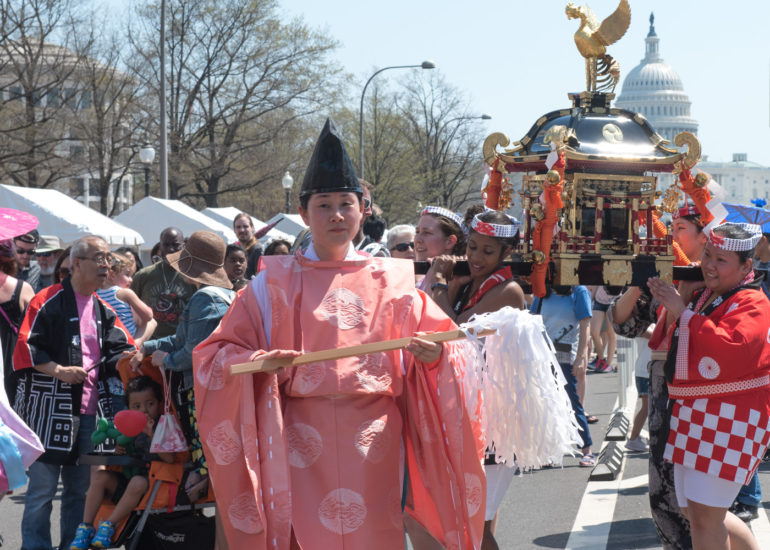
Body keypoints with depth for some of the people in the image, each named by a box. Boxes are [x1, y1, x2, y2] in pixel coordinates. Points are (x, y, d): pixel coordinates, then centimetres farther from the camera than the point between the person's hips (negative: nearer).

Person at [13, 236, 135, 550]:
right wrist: (58, 371, -20)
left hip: (91, 411, 6)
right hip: (51, 410, -6)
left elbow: (118, 348, 12)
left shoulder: (103, 310, 16)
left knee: (81, 489, 11)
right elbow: (26, 347, -9)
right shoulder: (49, 301, -4)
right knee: (42, 488, -4)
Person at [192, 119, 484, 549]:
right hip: (303, 436, -1)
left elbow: (437, 342, 10)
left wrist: (432, 356, -13)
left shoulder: (389, 280, 11)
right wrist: (257, 361, -14)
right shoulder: (276, 283, 8)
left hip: (372, 435, 1)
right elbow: (218, 354, 6)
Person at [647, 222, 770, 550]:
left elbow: (731, 346, -31)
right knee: (692, 511, 14)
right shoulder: (703, 297, 15)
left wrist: (683, 313, -23)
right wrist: (667, 299, 13)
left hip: (731, 419, -10)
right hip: (693, 413, 10)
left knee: (704, 515, -11)